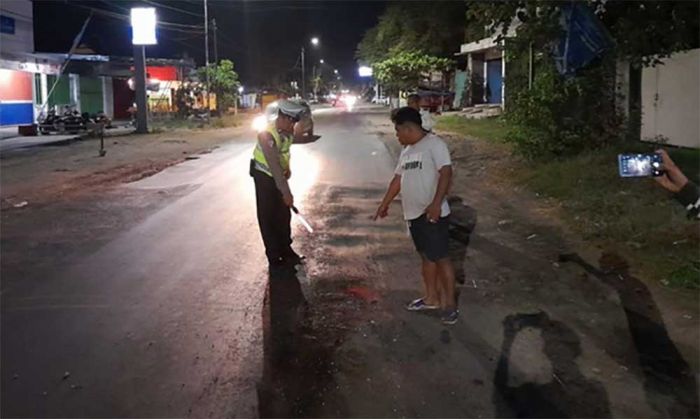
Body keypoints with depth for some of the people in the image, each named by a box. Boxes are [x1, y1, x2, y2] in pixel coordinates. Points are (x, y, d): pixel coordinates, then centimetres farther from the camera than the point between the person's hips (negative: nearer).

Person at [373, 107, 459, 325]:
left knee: (441, 258, -2)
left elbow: (446, 172, -21)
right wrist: (384, 205, 26)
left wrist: (436, 203, -30)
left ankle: (450, 304, 7)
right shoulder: (407, 150, 15)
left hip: (433, 214, -9)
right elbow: (398, 178, 23)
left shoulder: (434, 143, -12)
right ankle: (432, 298, 29)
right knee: (427, 257, 17)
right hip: (414, 214, 9)